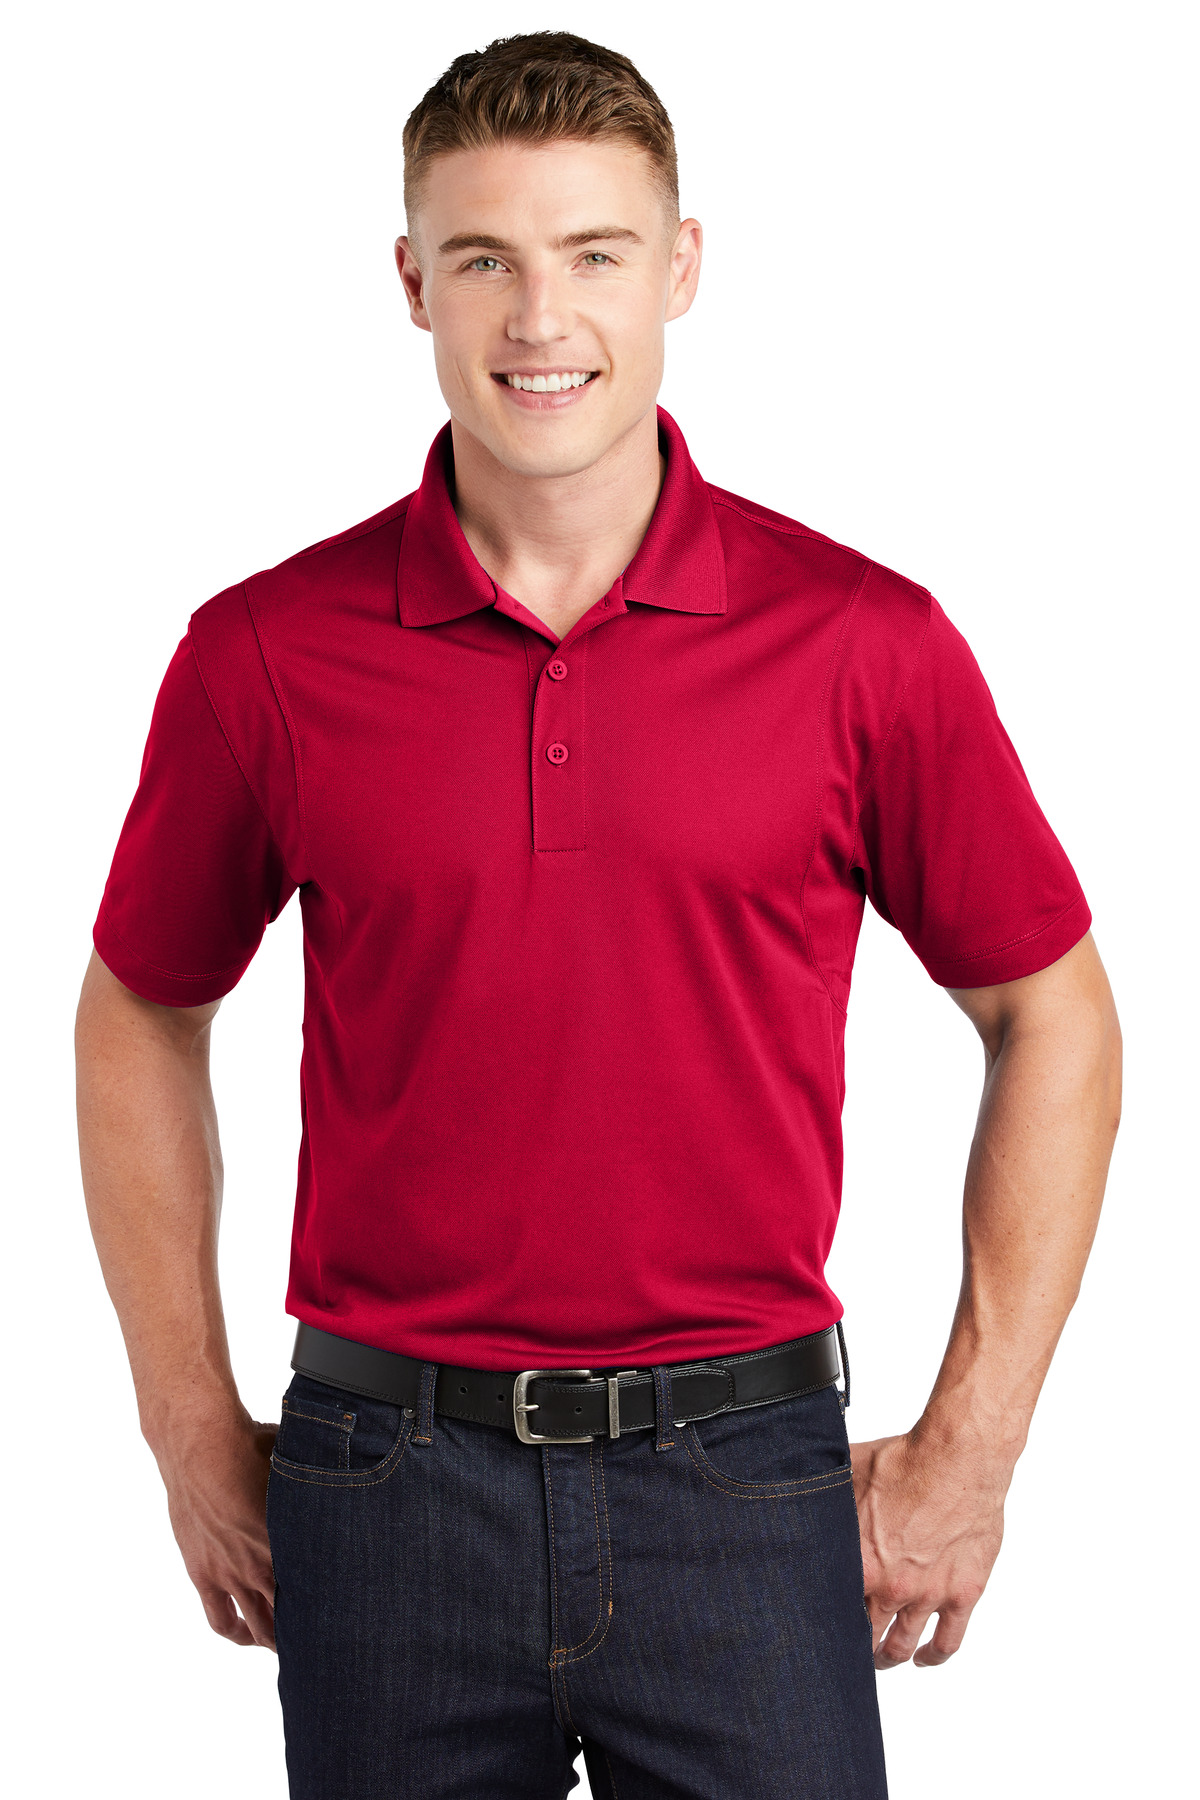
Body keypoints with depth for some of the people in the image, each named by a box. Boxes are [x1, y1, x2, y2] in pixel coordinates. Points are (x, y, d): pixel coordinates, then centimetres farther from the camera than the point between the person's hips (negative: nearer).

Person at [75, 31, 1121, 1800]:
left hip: (744, 1475, 0)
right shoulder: (267, 654, -2)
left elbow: (1053, 1020, 5)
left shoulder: (865, 642, -5)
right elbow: (141, 1019, 11)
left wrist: (971, 1445, 2)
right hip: (391, 1485, 1)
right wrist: (194, 1429, 8)